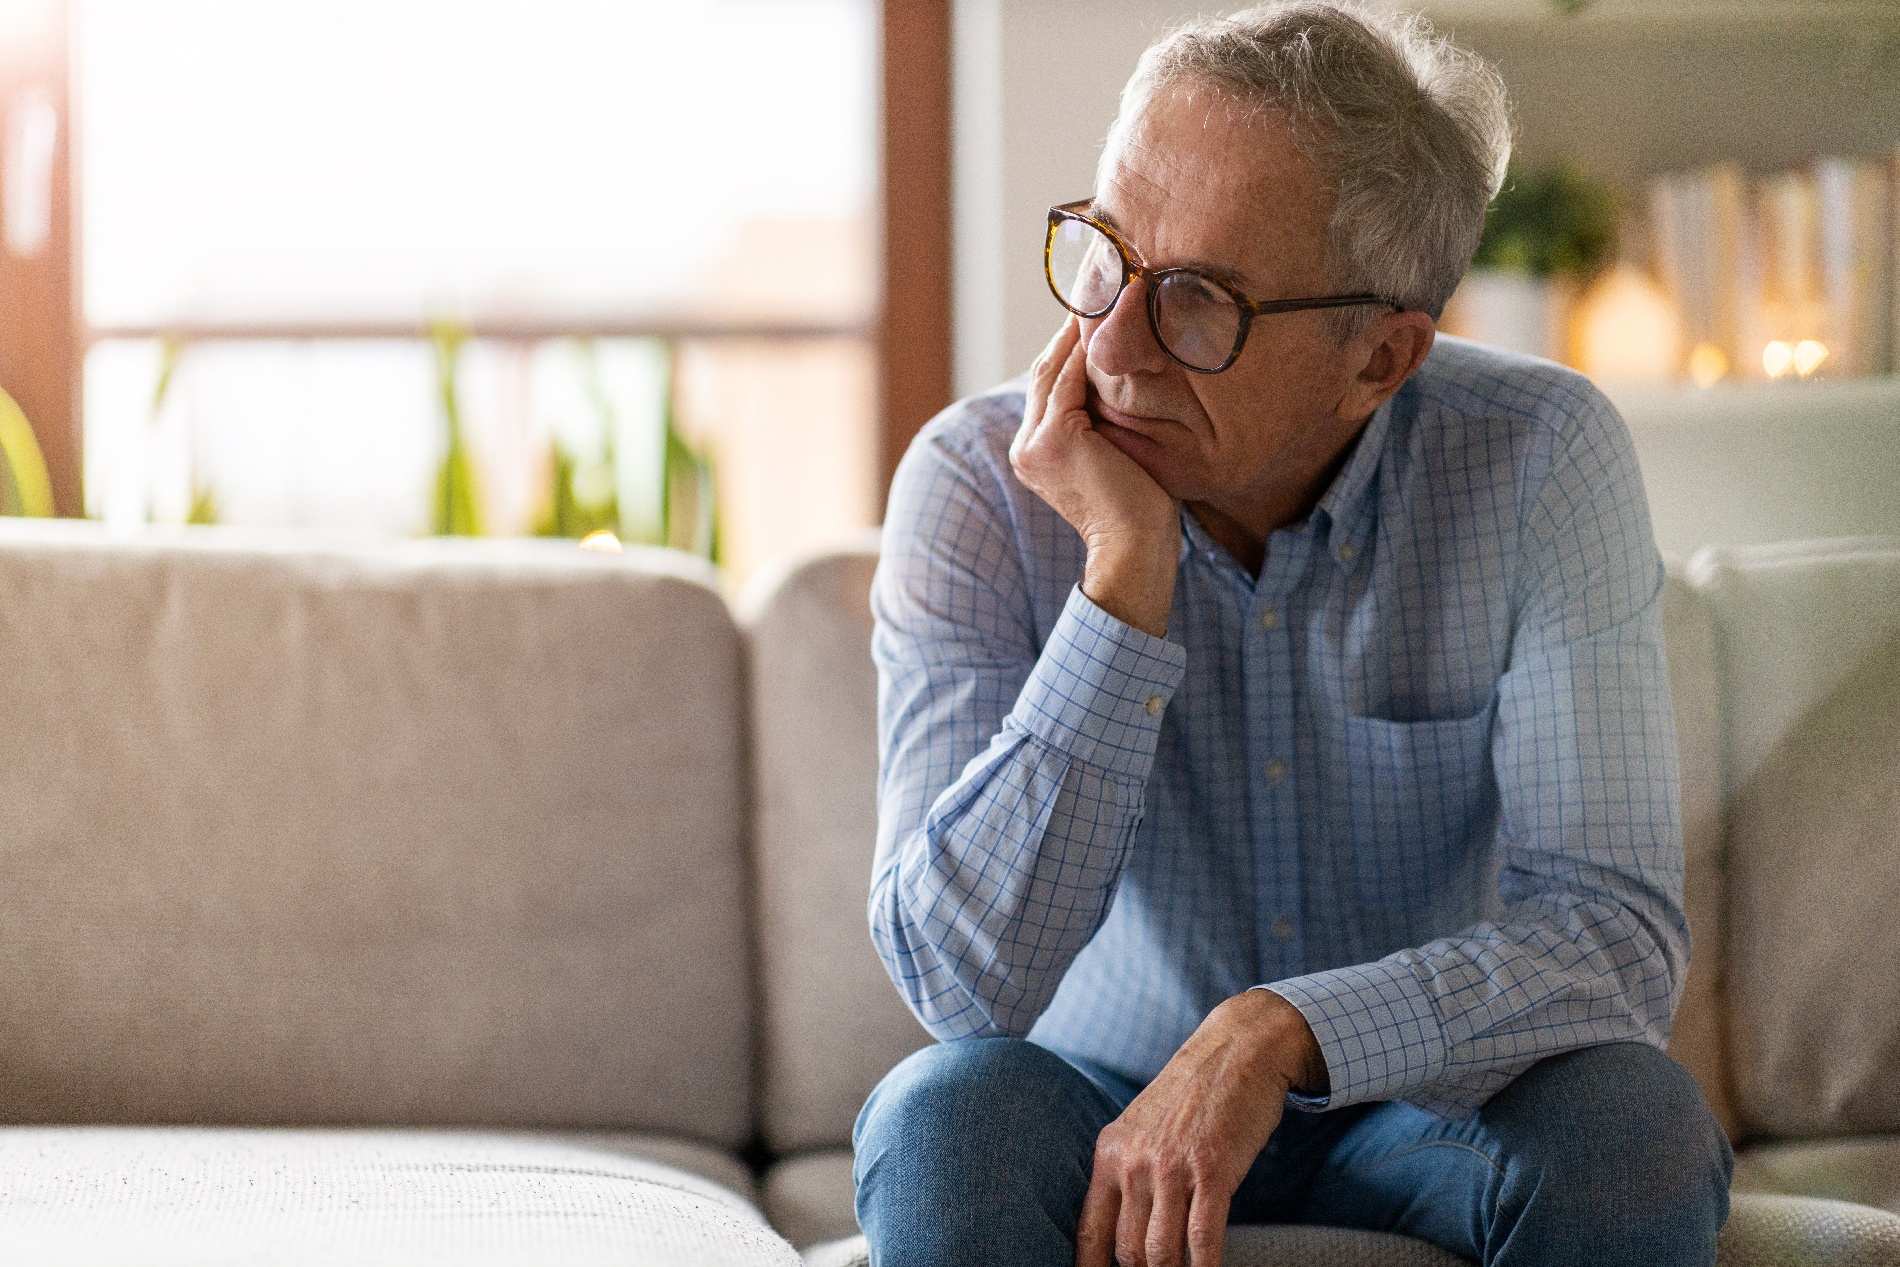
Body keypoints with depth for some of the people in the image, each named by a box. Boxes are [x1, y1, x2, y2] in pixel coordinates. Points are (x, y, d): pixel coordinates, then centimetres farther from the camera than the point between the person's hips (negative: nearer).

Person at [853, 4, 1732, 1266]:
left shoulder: (1539, 462, -16)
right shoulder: (976, 485, -16)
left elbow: (1618, 933, -22)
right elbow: (965, 983, -25)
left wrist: (1277, 1034, -37)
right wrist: (1126, 578, -31)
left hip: (1428, 1114, 2)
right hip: (1106, 1102, -2)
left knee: (1631, 1124, -29)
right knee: (948, 1117, -33)